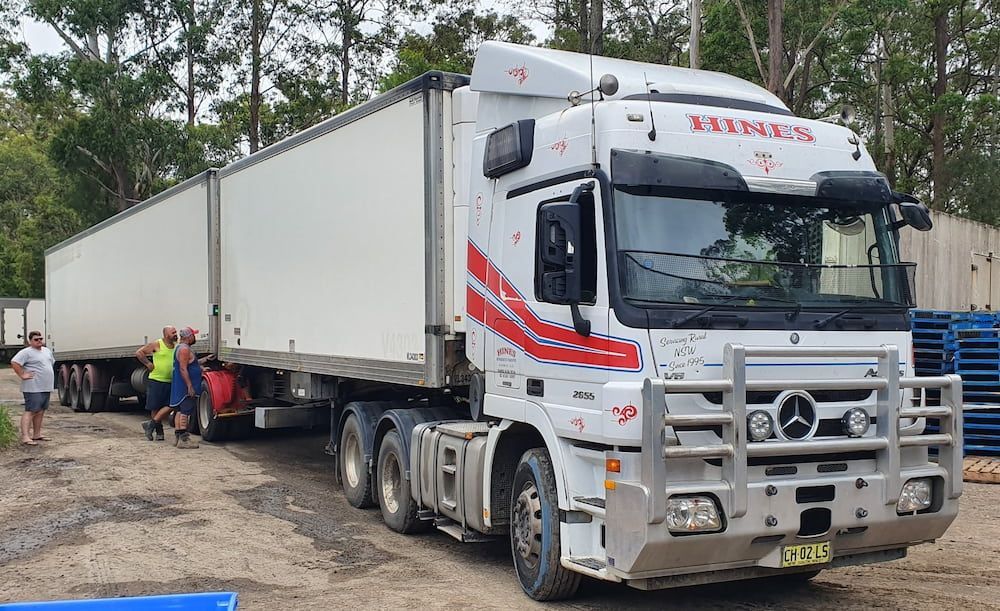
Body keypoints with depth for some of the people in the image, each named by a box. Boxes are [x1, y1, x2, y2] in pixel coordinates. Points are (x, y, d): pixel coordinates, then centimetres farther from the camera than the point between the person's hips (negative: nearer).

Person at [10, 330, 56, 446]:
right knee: (30, 411, -12)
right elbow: (14, 362, -20)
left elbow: (52, 363, 32)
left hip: (46, 388, 8)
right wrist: (22, 375, -18)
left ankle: (37, 434, 22)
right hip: (33, 388, -8)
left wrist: (50, 376, 22)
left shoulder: (47, 351, 17)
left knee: (40, 412, 13)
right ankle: (25, 437, -15)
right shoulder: (26, 352, -9)